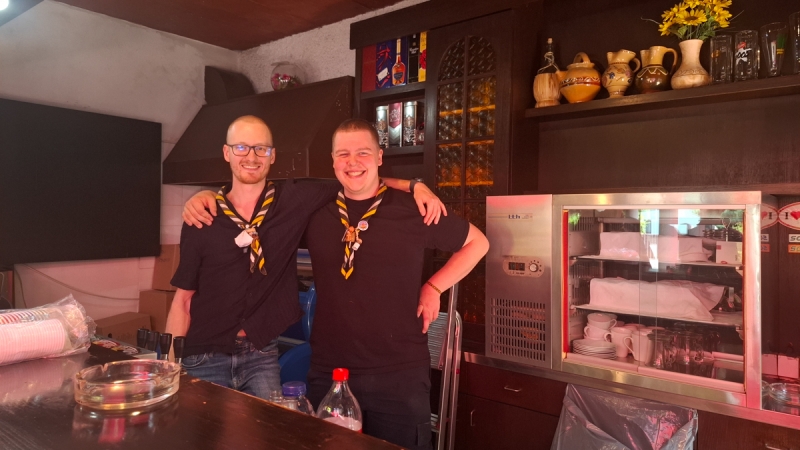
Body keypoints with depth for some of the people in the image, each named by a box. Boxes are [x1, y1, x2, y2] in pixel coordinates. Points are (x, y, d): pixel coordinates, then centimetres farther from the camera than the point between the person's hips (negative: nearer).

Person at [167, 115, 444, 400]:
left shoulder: (294, 200, -5)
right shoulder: (202, 219, -4)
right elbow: (183, 299, 1)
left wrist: (415, 185, -11)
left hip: (261, 357, 0)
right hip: (203, 358, 0)